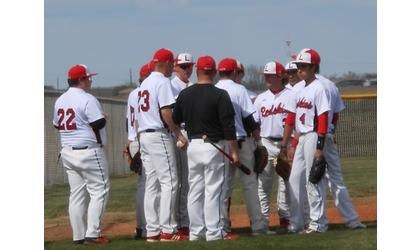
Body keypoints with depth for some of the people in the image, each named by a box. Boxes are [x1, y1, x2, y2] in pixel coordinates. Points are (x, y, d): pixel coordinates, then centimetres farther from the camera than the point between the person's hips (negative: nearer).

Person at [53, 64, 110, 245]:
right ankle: (92, 234, -8)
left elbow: (57, 125, 19)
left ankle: (79, 236, 9)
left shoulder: (60, 101, 11)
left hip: (67, 153, 8)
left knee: (77, 194, 10)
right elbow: (98, 124, -17)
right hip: (88, 152, -8)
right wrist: (104, 117, 3)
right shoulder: (87, 100, -14)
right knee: (99, 191, -2)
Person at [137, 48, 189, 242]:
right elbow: (165, 112, -19)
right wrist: (178, 134, -13)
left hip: (144, 136, 9)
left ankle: (152, 231, 8)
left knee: (152, 184, 8)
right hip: (159, 135, -9)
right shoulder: (163, 82, -10)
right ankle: (167, 231, -11)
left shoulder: (145, 83, 18)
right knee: (169, 182, -7)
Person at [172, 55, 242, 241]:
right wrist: (234, 151, -10)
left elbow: (175, 120, 12)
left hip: (193, 146, 5)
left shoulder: (184, 94, 4)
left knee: (195, 190, 11)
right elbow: (228, 126, -13)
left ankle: (196, 231, 13)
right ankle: (214, 232, -2)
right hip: (214, 146, -5)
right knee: (213, 190, -2)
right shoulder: (220, 95, -10)